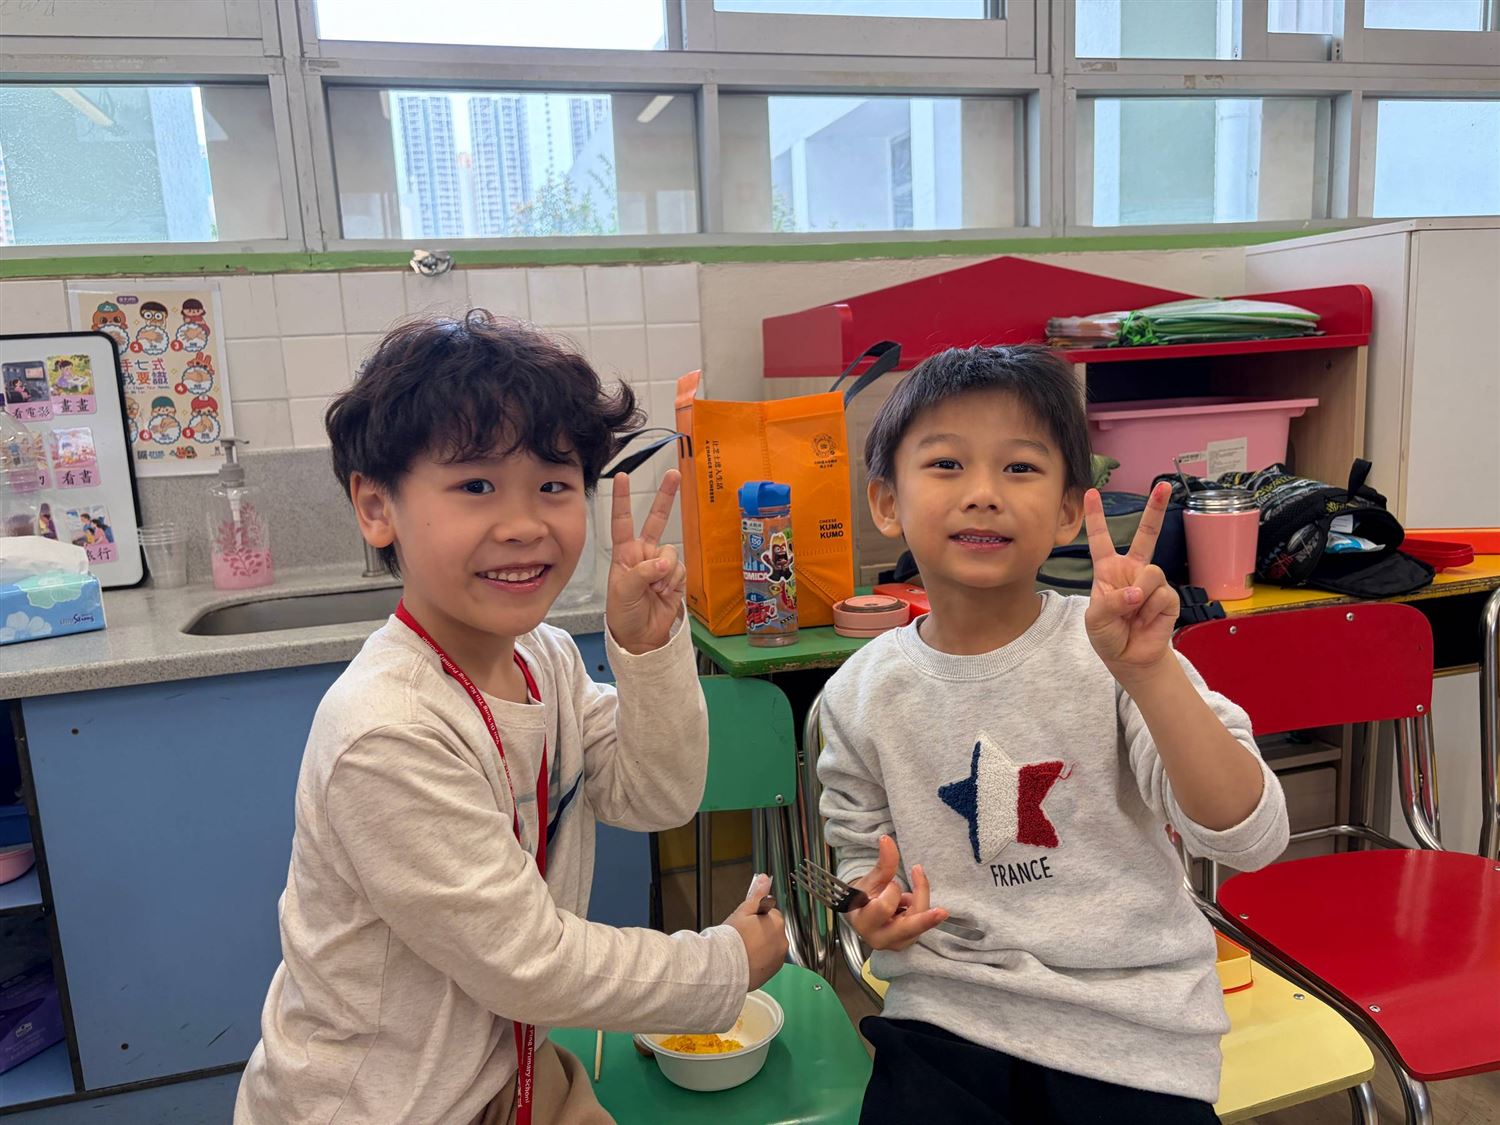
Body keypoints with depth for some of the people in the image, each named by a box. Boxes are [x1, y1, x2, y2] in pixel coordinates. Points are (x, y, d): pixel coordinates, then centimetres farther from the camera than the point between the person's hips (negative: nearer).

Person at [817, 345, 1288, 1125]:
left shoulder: (1110, 651, -11)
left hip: (1129, 1030, -1)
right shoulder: (863, 694, -4)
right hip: (947, 1014, 1)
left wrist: (1147, 671, -32)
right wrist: (872, 903, -10)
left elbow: (1249, 838, -20)